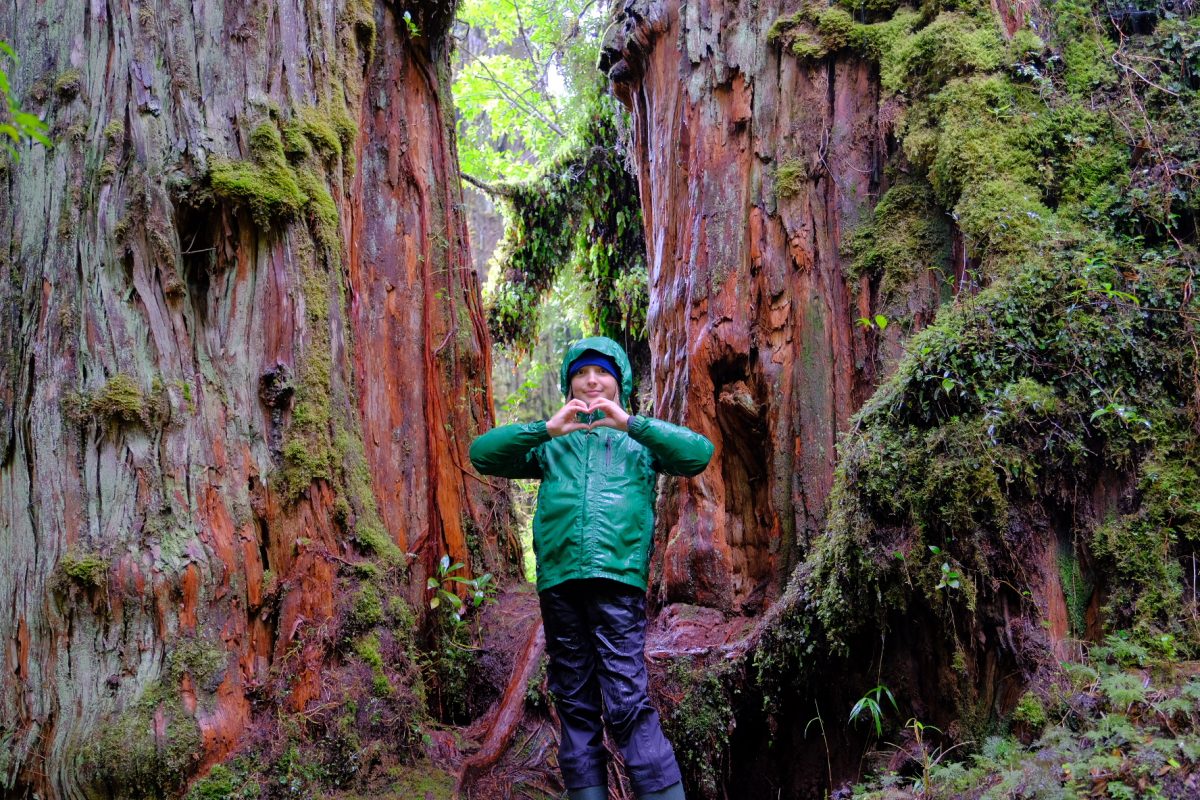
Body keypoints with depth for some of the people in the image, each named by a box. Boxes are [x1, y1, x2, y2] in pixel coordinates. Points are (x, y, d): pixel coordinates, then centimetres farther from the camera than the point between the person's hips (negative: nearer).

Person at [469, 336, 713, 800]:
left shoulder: (640, 441, 16)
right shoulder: (551, 445, 21)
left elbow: (699, 454, 0)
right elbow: (482, 454, 9)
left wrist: (630, 423, -9)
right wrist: (546, 429, -4)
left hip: (618, 575, -3)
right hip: (558, 580, 3)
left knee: (627, 702, -11)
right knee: (574, 706, 5)